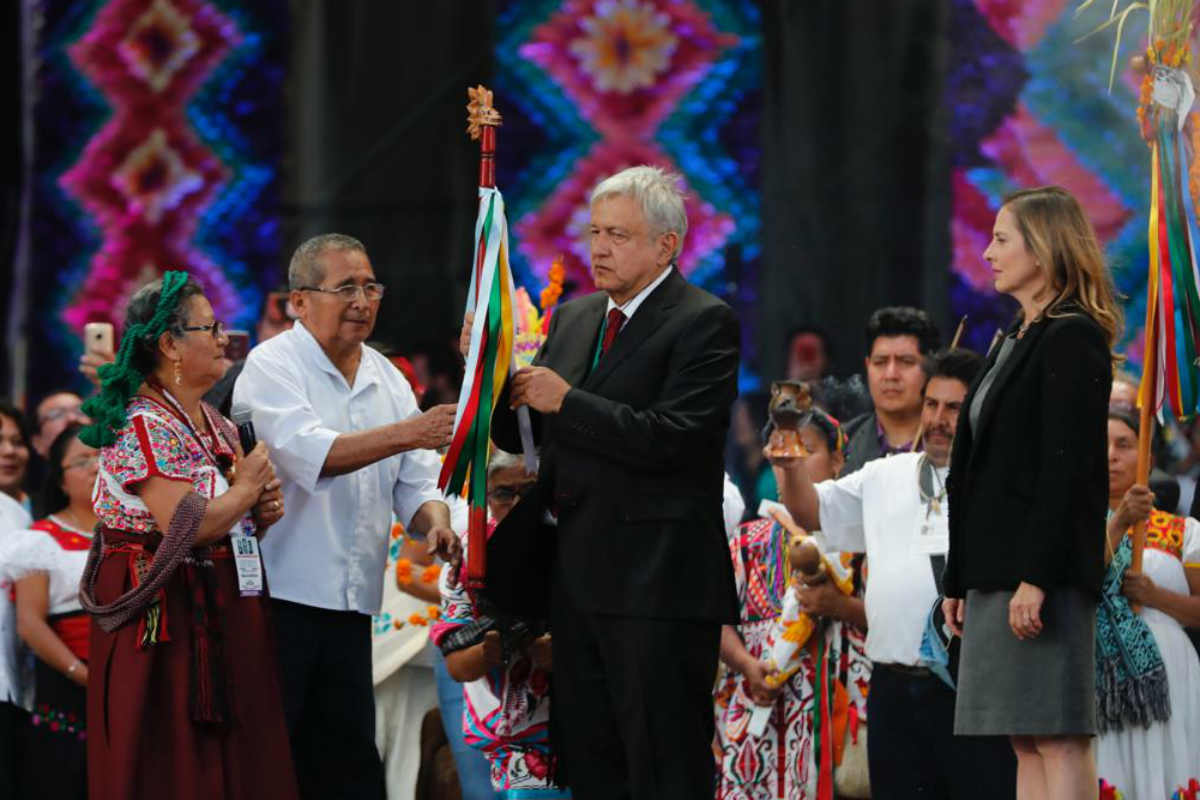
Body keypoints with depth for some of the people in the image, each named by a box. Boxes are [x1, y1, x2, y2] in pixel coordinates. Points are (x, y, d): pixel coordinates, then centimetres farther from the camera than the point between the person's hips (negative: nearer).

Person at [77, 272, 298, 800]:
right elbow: (186, 528, -23)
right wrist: (246, 488, -9)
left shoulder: (218, 425, 13)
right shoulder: (143, 426, -14)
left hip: (226, 613, 8)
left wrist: (263, 513, 3)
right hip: (167, 621, -8)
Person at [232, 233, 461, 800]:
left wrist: (434, 521, -9)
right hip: (276, 598, -6)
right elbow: (310, 453, -22)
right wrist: (408, 433, -31)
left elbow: (416, 484, 14)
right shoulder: (272, 366, -6)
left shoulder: (388, 380, 14)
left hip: (350, 604, 6)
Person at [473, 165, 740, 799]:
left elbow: (672, 438, -20)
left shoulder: (704, 323, -8)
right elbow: (522, 436, 18)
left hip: (657, 582, -8)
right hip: (579, 579, 8)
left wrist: (567, 402, -16)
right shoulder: (574, 319, 16)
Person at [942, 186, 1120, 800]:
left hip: (1045, 570, -10)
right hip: (996, 570, 10)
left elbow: (1065, 467, -17)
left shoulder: (1073, 340, -9)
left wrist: (1036, 578, -23)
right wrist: (958, 580, 19)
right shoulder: (1017, 341, 19)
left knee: (1057, 737, -11)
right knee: (1027, 743, 8)